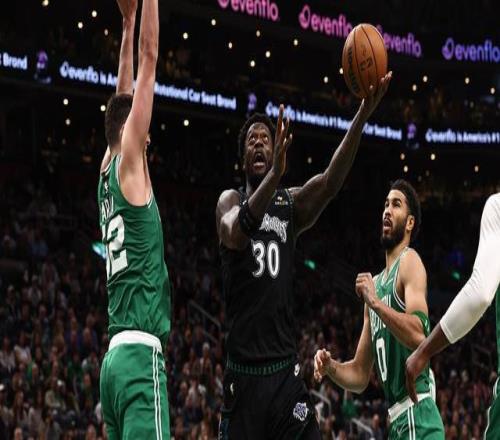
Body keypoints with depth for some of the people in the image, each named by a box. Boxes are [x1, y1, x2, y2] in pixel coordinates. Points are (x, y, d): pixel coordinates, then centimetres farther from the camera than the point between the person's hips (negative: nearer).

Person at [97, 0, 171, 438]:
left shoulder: (107, 176, 17)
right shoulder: (128, 166, -2)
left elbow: (123, 98, 28)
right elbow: (149, 58, -2)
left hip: (116, 356, 9)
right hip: (140, 354, -9)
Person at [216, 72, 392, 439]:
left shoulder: (292, 203, 9)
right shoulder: (230, 201, 2)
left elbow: (331, 183, -12)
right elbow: (235, 234, -22)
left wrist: (363, 116, -26)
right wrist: (275, 174, -39)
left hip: (287, 371, 2)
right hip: (244, 373, -2)